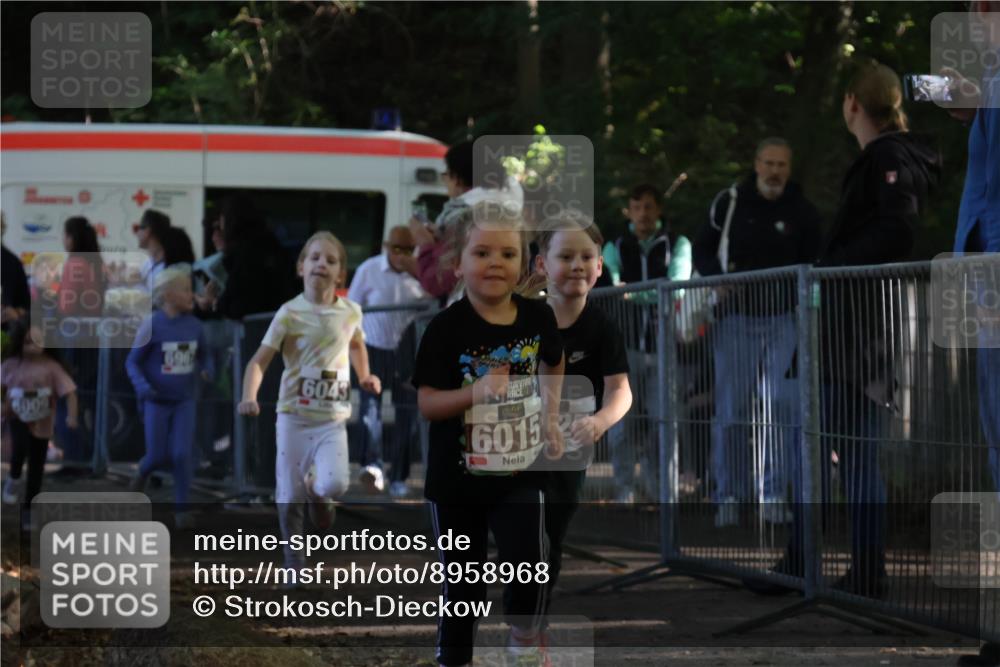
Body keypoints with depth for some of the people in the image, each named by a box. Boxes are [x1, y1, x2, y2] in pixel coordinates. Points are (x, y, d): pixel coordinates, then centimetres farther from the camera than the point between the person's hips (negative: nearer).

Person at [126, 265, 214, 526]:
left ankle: (182, 509, 5)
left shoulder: (193, 325, -2)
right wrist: (142, 386, -23)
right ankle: (143, 472, 40)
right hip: (157, 401, -2)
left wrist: (207, 369, -11)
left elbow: (204, 355, 12)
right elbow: (132, 362, -7)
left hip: (184, 401, 2)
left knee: (182, 454, -7)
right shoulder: (152, 325, -13)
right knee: (158, 456, 4)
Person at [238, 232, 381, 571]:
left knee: (335, 484, -20)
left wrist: (365, 377, 13)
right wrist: (249, 396, -31)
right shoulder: (290, 314, -8)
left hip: (333, 418, 2)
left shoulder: (350, 312, 3)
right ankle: (294, 559, 21)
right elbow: (260, 361, -14)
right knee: (289, 497, 2)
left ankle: (318, 493, 17)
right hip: (294, 415, -2)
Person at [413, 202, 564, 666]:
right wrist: (475, 392, -31)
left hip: (520, 472, 2)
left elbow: (552, 362, 18)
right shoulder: (447, 328, -16)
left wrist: (551, 417, 11)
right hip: (457, 478, -2)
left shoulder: (537, 317, -5)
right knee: (462, 584, 10)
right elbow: (426, 403, -16)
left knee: (530, 568, -14)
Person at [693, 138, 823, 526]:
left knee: (784, 406, -5)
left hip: (783, 319, 1)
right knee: (731, 409, -1)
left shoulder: (802, 212, 5)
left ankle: (774, 494, 2)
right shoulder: (729, 203, 4)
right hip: (735, 319, 0)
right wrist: (719, 279, -7)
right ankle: (727, 496, 3)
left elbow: (814, 266, 11)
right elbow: (702, 250, 11)